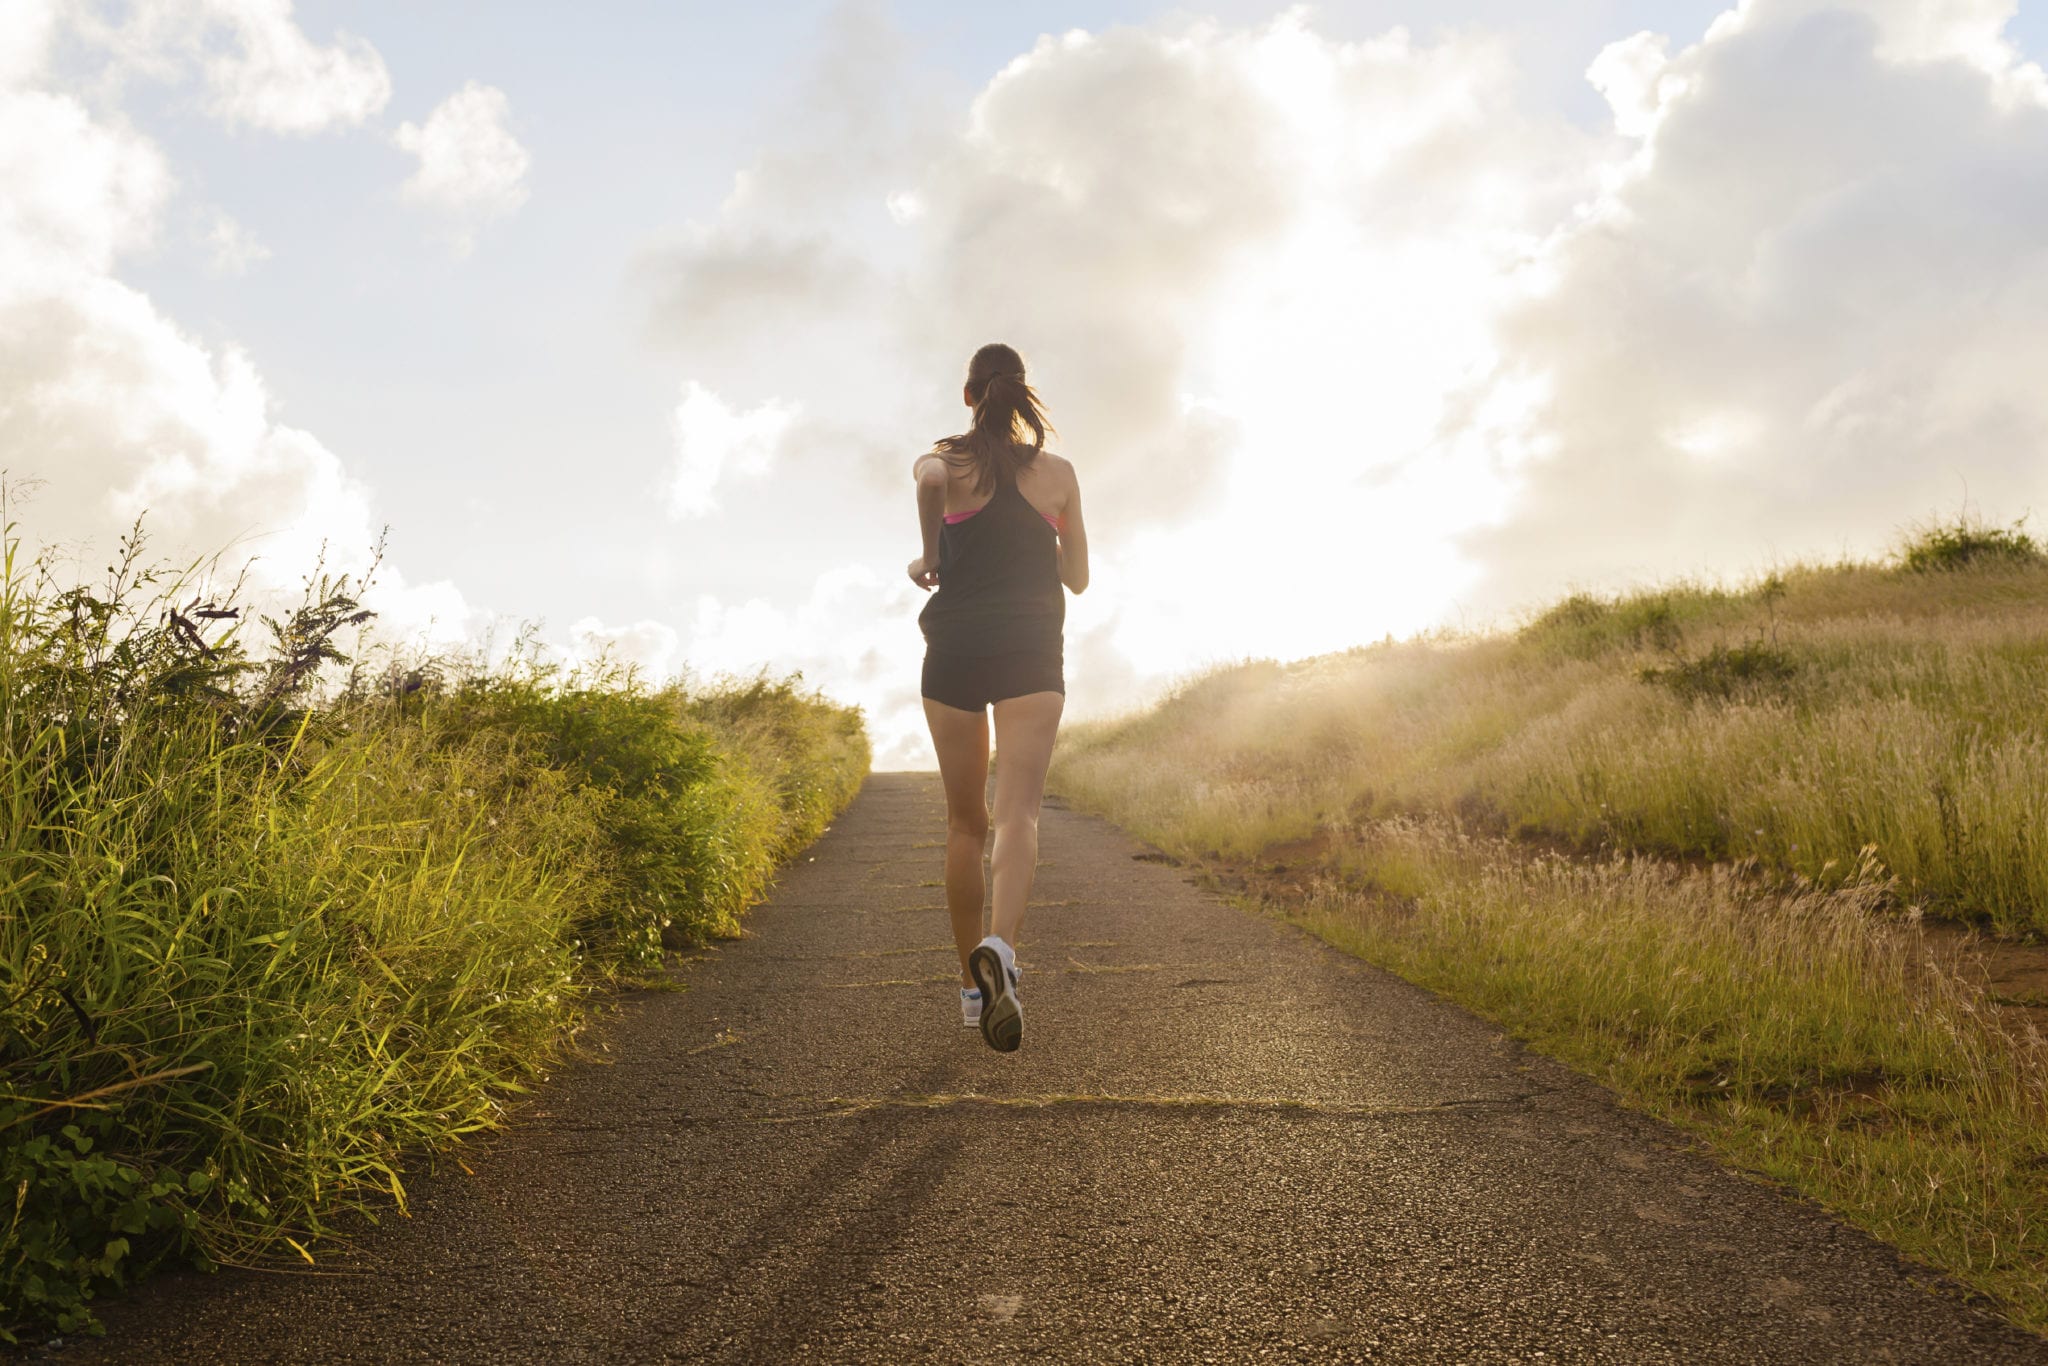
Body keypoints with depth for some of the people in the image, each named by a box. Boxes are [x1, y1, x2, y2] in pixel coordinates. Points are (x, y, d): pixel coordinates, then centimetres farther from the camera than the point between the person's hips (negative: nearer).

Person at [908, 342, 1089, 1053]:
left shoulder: (944, 461, 4)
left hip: (955, 648, 0)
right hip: (1032, 653, 0)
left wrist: (930, 555, -8)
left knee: (966, 821, 11)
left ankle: (971, 983, 18)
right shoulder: (1058, 472, 10)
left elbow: (930, 478, -23)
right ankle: (999, 947, -40)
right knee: (1018, 811, -13)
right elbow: (1077, 576, 16)